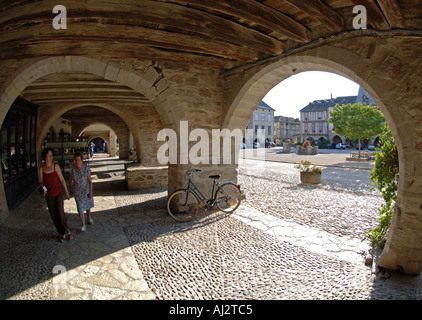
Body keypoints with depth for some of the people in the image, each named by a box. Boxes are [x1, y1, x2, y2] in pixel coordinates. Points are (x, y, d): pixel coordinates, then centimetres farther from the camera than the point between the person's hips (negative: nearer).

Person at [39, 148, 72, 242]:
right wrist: (42, 189, -20)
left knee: (60, 214, -9)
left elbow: (62, 180, -1)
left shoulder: (56, 166, -7)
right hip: (49, 196, 2)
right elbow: (41, 182, 3)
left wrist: (67, 193, 3)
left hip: (58, 194, -2)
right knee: (54, 216, 7)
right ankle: (62, 234, 25)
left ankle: (67, 231, 16)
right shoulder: (41, 169, -5)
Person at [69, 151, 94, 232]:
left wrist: (90, 192, -16)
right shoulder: (72, 168, -12)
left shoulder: (86, 168, -18)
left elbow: (90, 181, -15)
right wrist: (70, 189, 13)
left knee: (88, 205, 19)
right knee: (80, 207, -2)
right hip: (77, 191, 1)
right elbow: (70, 179, 4)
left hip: (86, 190, 0)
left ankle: (89, 218, 44)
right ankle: (83, 225, 8)